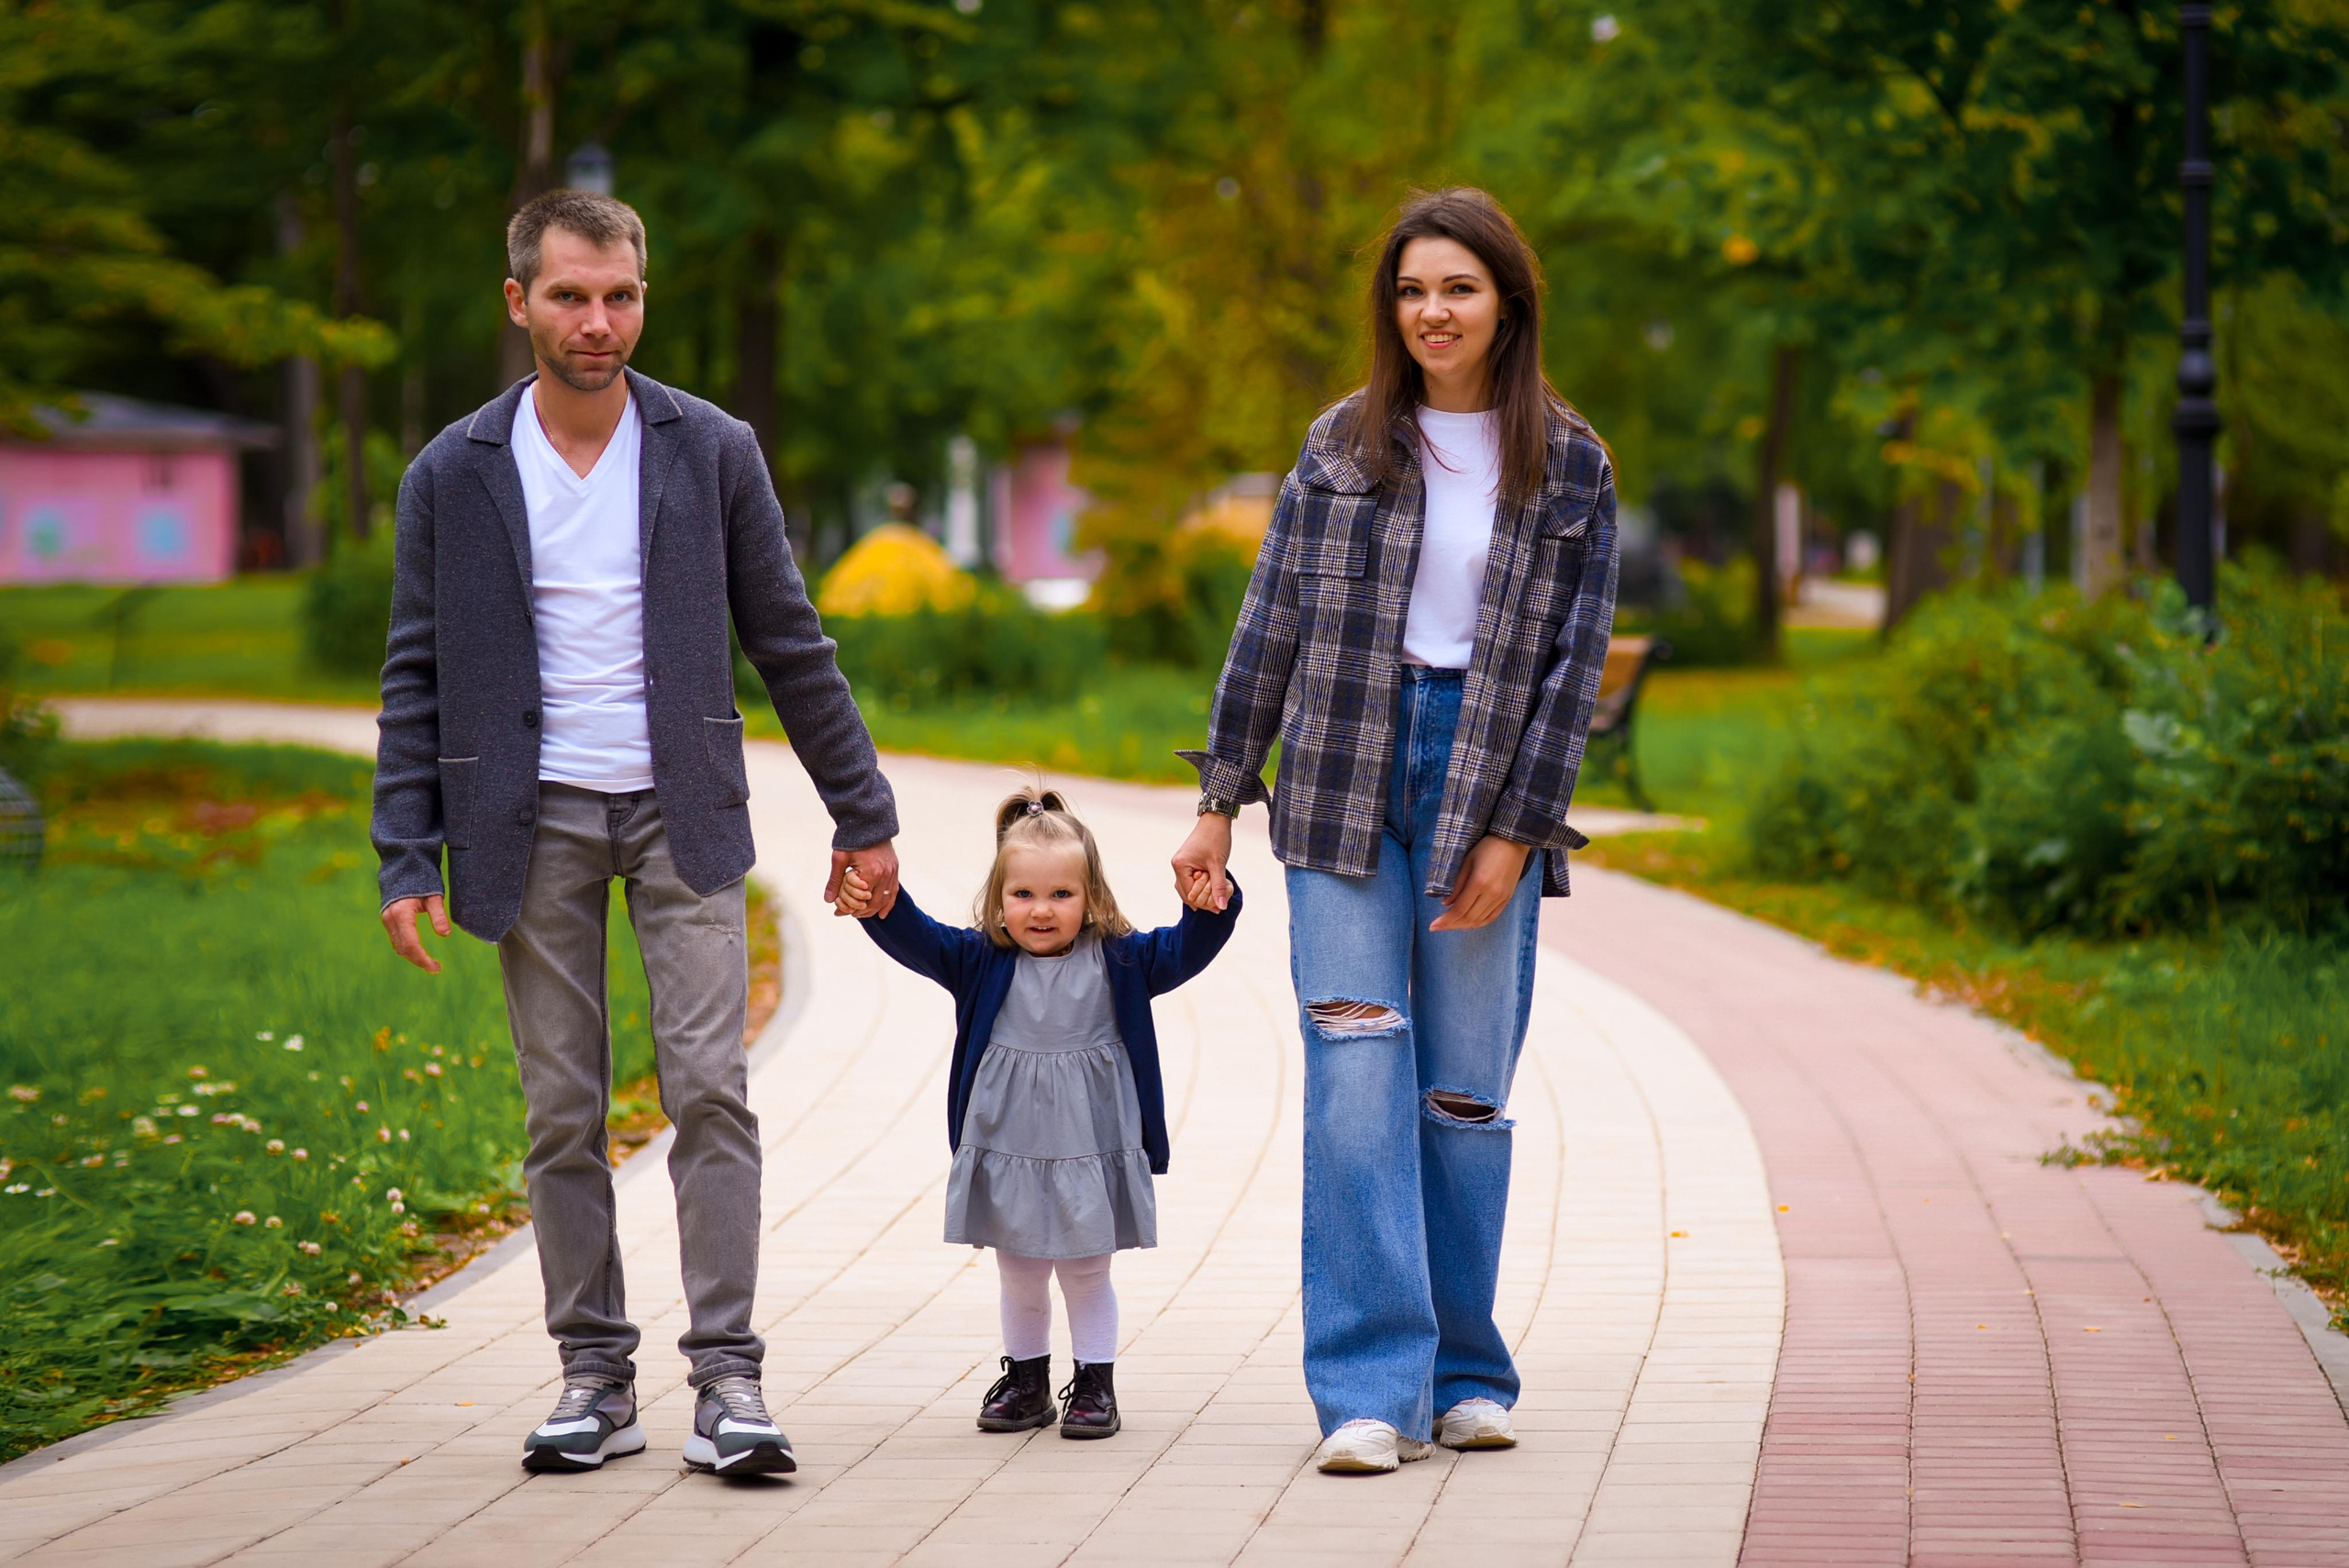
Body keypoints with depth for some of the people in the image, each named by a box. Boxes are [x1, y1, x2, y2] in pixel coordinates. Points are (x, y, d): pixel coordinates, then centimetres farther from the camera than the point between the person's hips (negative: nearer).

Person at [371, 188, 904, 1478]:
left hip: (680, 805, -1)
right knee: (561, 1111, 2)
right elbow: (416, 679, 5)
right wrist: (406, 859, -2)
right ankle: (595, 1379, 10)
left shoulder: (712, 452, 2)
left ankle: (728, 1380, -9)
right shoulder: (453, 475, 2)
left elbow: (788, 645, 7)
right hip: (534, 823, 1)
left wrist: (863, 814, 9)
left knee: (708, 1086, -10)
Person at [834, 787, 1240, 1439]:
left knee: (1087, 1274, 9)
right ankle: (1026, 1383, 29)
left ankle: (1095, 1386, 21)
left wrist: (1210, 909, -31)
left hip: (1091, 1154, -1)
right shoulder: (981, 961, -4)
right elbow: (916, 941, -13)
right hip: (1006, 1150, 1)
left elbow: (1183, 951, -11)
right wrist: (879, 906, -33)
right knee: (1019, 1276, 14)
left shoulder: (1118, 962, -4)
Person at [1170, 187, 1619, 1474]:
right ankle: (1374, 1393, -10)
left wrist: (1513, 834, -6)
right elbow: (1273, 623, 8)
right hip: (1346, 787, 0)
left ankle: (1464, 1377, 15)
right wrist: (1219, 800, 6)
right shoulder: (1343, 444, 6)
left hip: (1487, 786, 0)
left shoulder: (1568, 466, 4)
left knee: (1468, 1093, 2)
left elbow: (1574, 658, 1)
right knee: (1358, 1079, -9)